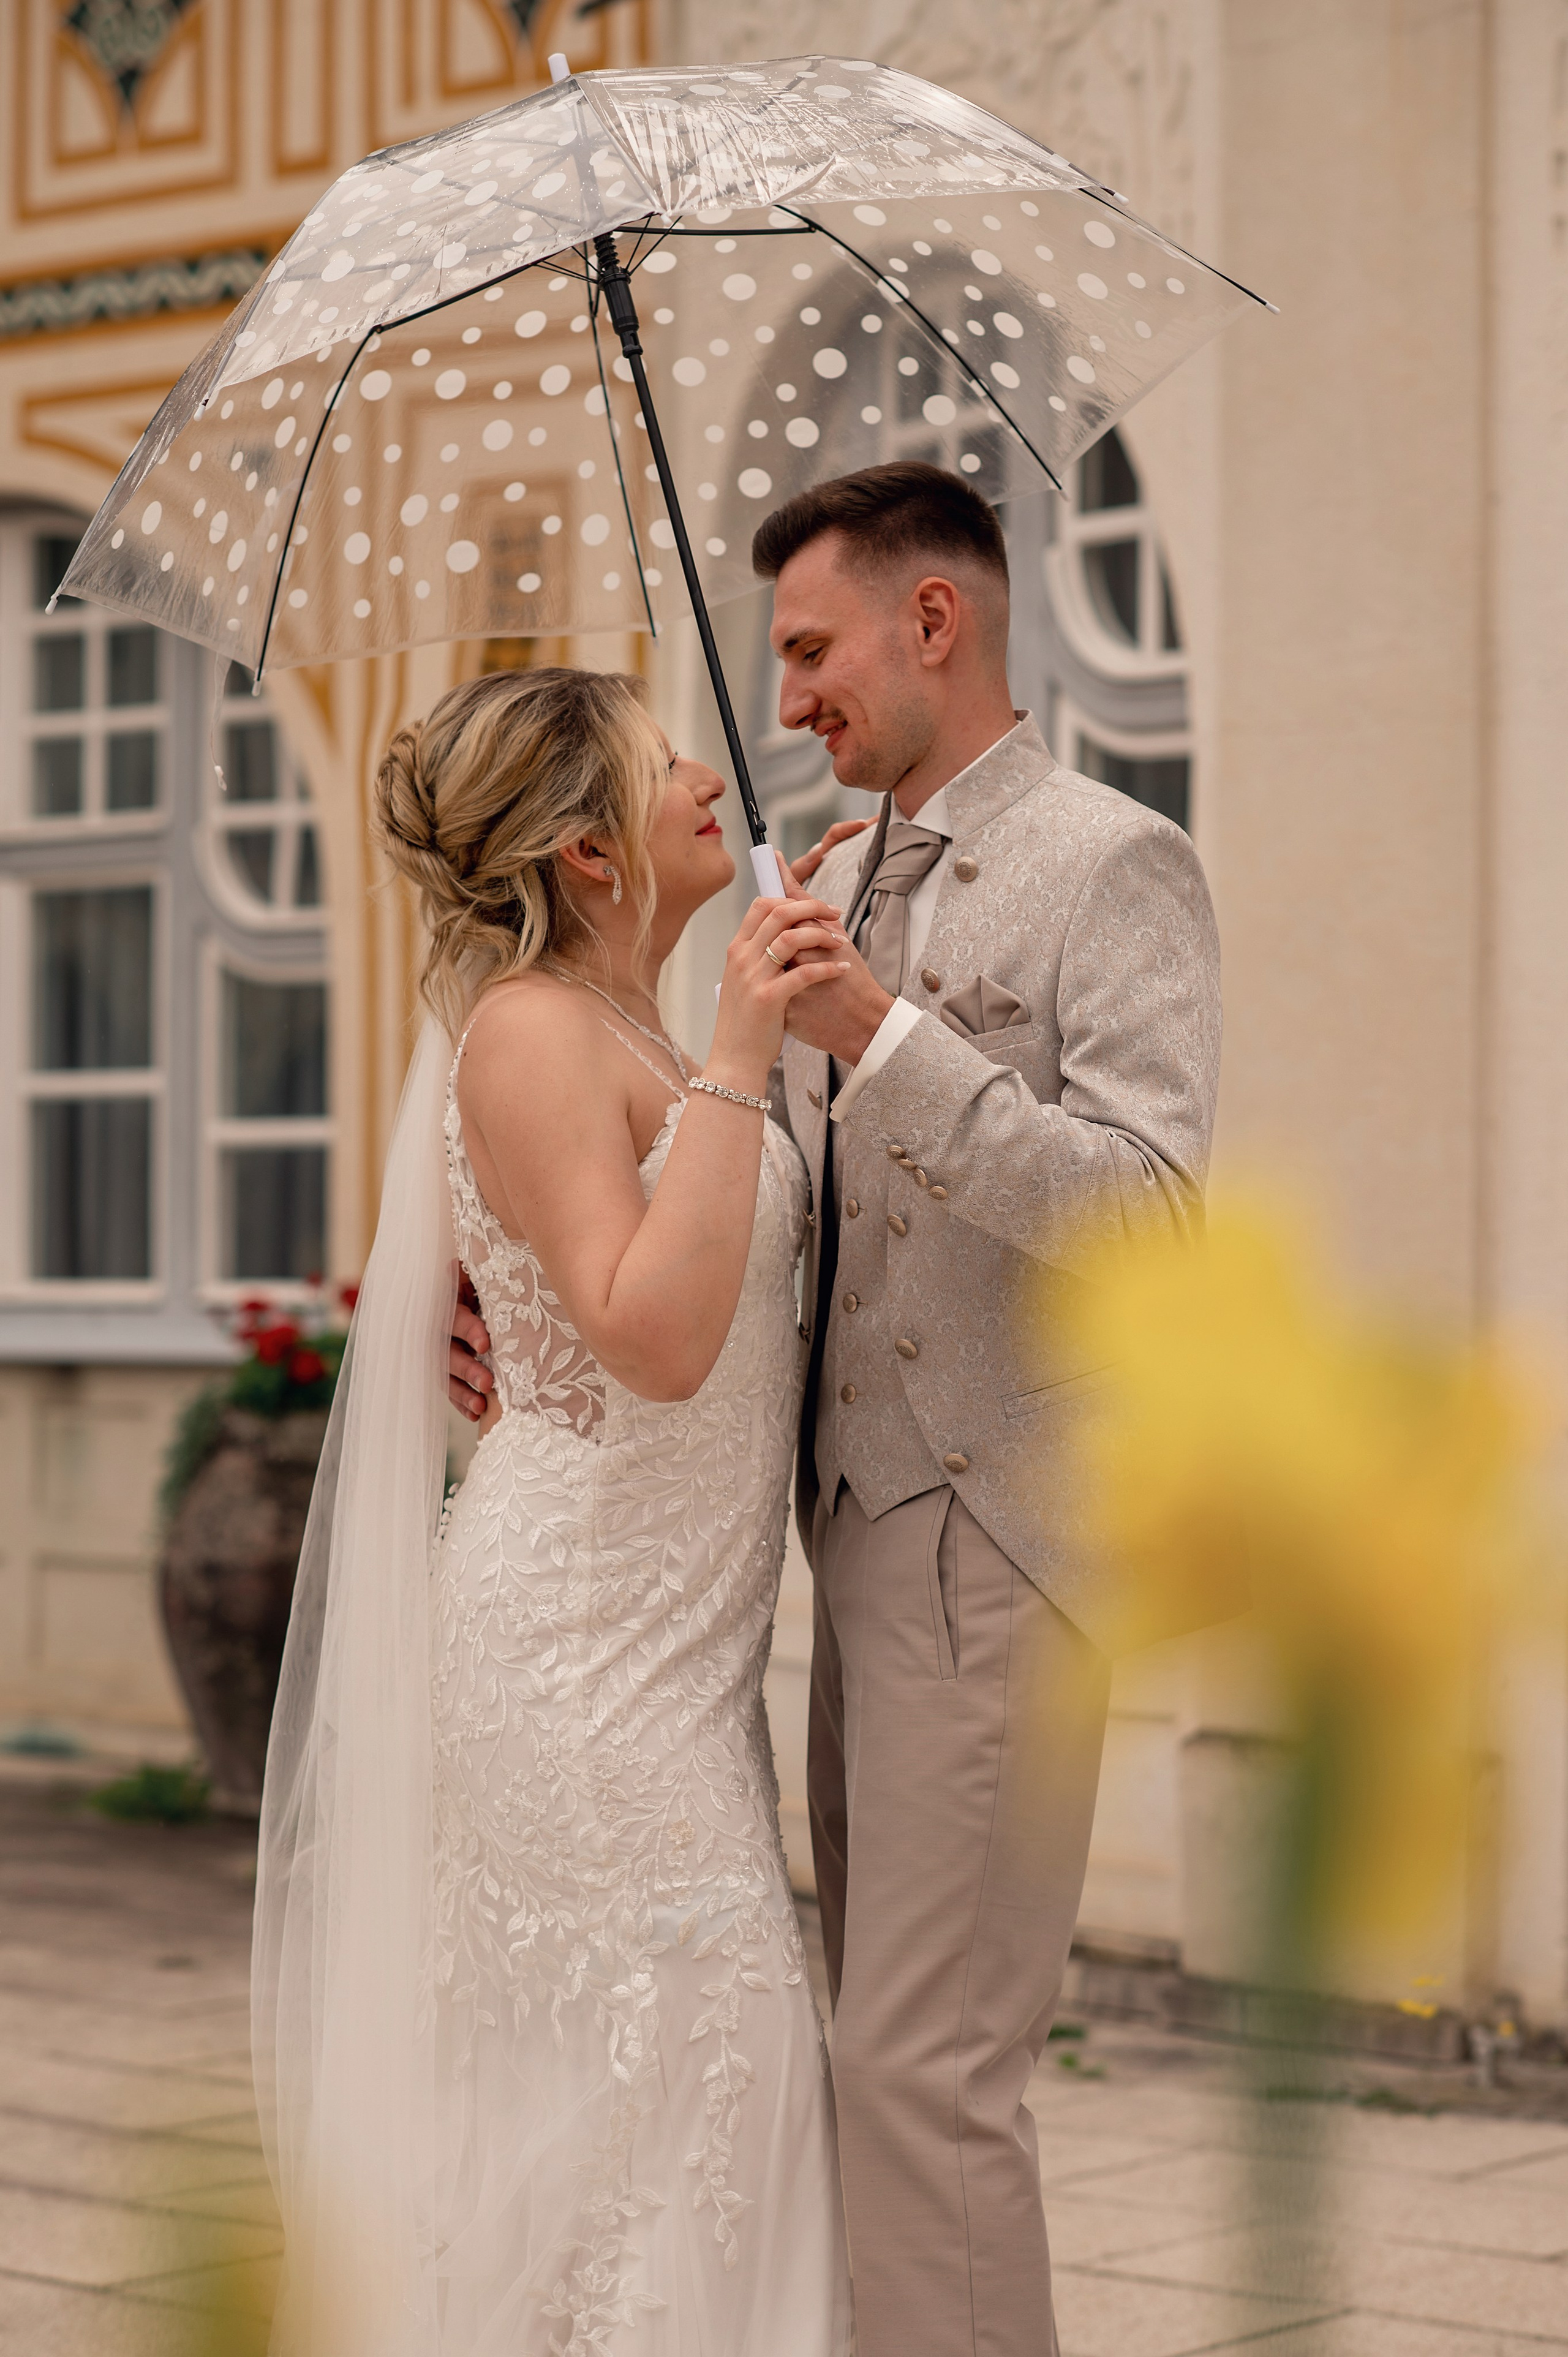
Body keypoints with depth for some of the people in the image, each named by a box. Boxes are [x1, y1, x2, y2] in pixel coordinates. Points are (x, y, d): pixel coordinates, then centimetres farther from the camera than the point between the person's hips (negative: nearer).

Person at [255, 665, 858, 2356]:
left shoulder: (626, 1025, 13)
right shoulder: (530, 1031, -15)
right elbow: (655, 1337, -26)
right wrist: (736, 1057, -27)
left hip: (668, 1634, 10)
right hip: (581, 1634, -10)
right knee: (681, 2036, -9)